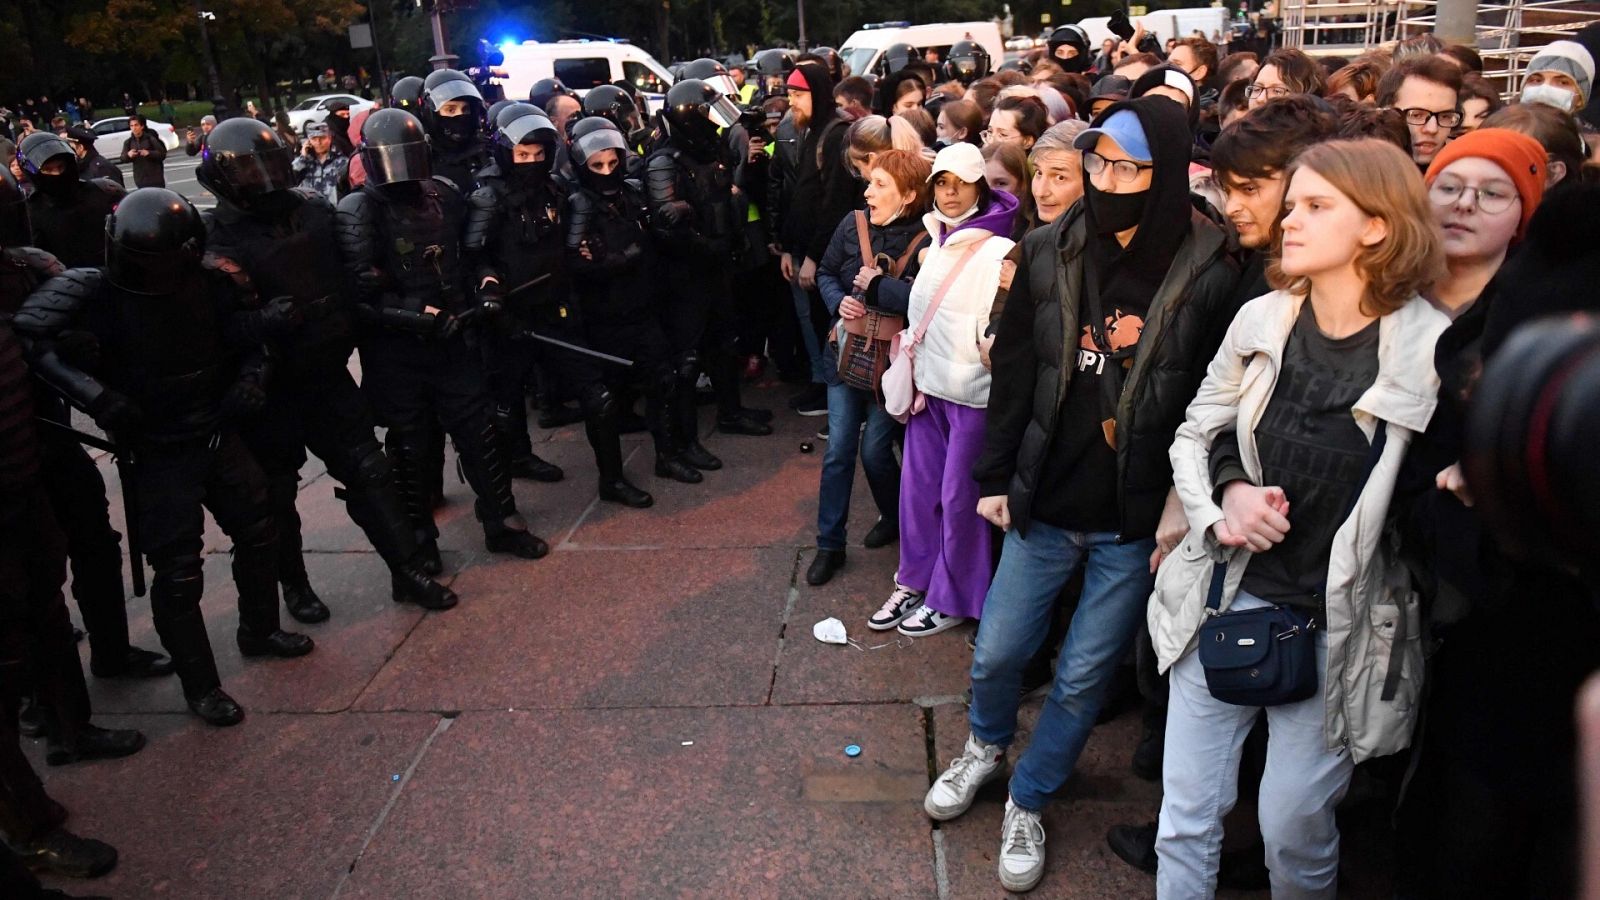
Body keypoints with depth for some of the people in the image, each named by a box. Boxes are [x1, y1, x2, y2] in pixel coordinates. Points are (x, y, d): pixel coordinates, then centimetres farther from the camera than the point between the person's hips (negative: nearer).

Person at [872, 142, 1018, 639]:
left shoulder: (997, 251, -13)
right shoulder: (937, 240, 11)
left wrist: (994, 342, -34)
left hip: (972, 389, -7)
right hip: (928, 383, 7)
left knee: (959, 495, 4)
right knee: (918, 486, 12)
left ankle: (952, 598, 19)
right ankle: (915, 582, 28)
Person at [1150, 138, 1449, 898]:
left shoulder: (1434, 350, -12)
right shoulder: (1260, 320, -1)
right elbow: (1194, 436, 8)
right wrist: (1227, 496, -10)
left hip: (1338, 626, -3)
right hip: (1227, 596, 3)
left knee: (1294, 831, 11)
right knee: (1186, 817, 11)